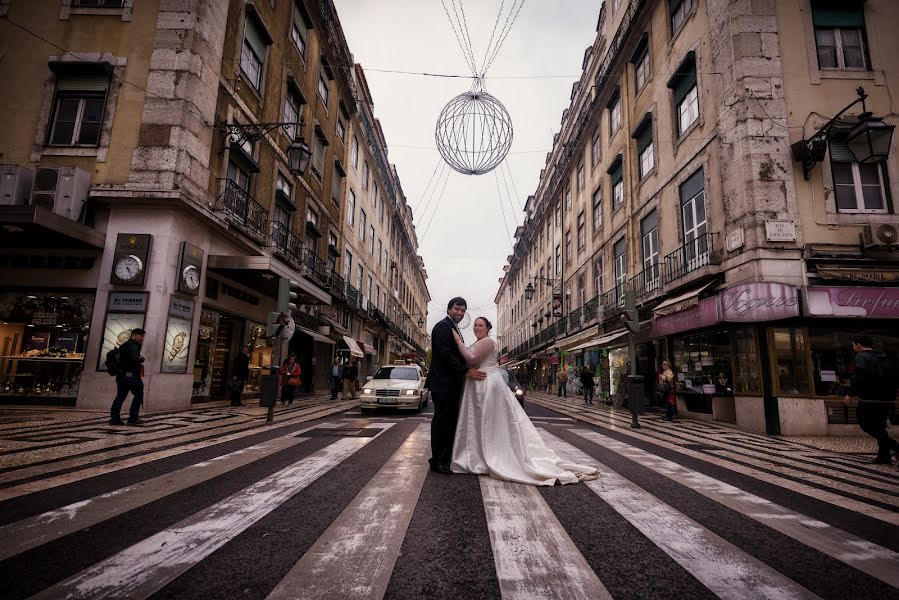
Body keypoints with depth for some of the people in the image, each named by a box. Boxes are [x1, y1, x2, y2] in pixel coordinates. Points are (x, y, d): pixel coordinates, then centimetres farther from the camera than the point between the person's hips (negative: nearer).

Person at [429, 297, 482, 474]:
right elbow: (445, 354, -21)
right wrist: (467, 371, -22)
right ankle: (437, 461, 7)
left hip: (452, 383, 10)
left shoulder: (454, 329, 20)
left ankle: (447, 458, 22)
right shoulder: (443, 326, -11)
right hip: (443, 384, -10)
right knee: (441, 422, -3)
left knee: (451, 422, 13)